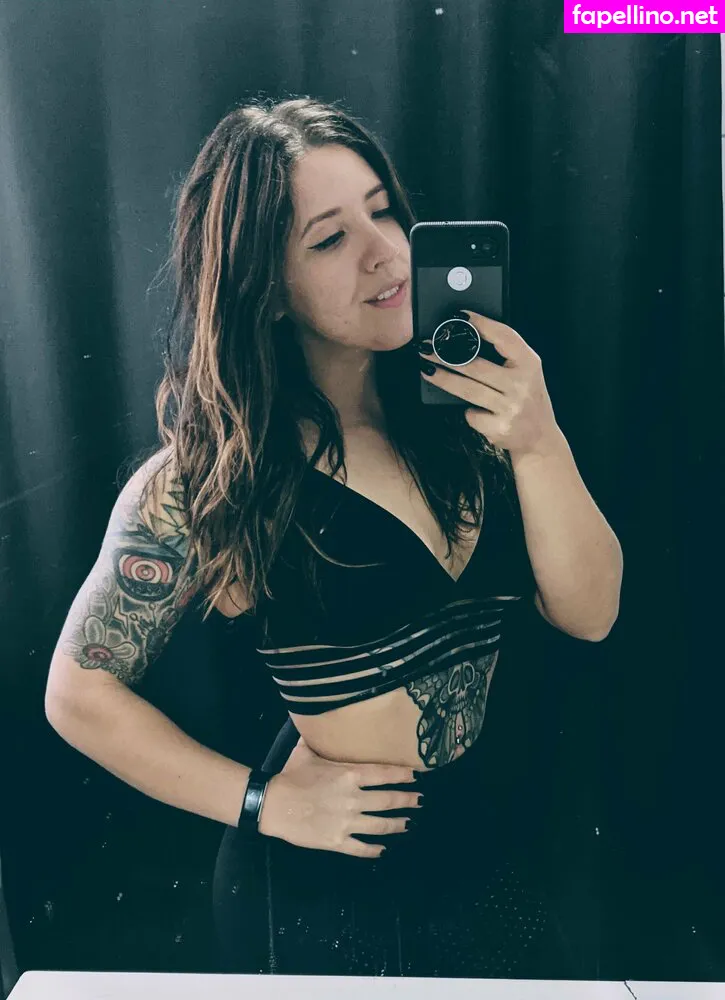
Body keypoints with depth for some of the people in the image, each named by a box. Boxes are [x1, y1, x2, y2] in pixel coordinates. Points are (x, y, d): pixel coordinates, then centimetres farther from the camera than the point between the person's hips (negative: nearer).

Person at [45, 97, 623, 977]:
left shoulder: (459, 407, -8)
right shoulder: (212, 476, -18)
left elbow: (588, 613, -8)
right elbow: (80, 691, -10)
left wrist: (538, 444, -23)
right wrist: (264, 801, -13)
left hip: (482, 840, 5)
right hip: (320, 889, -4)